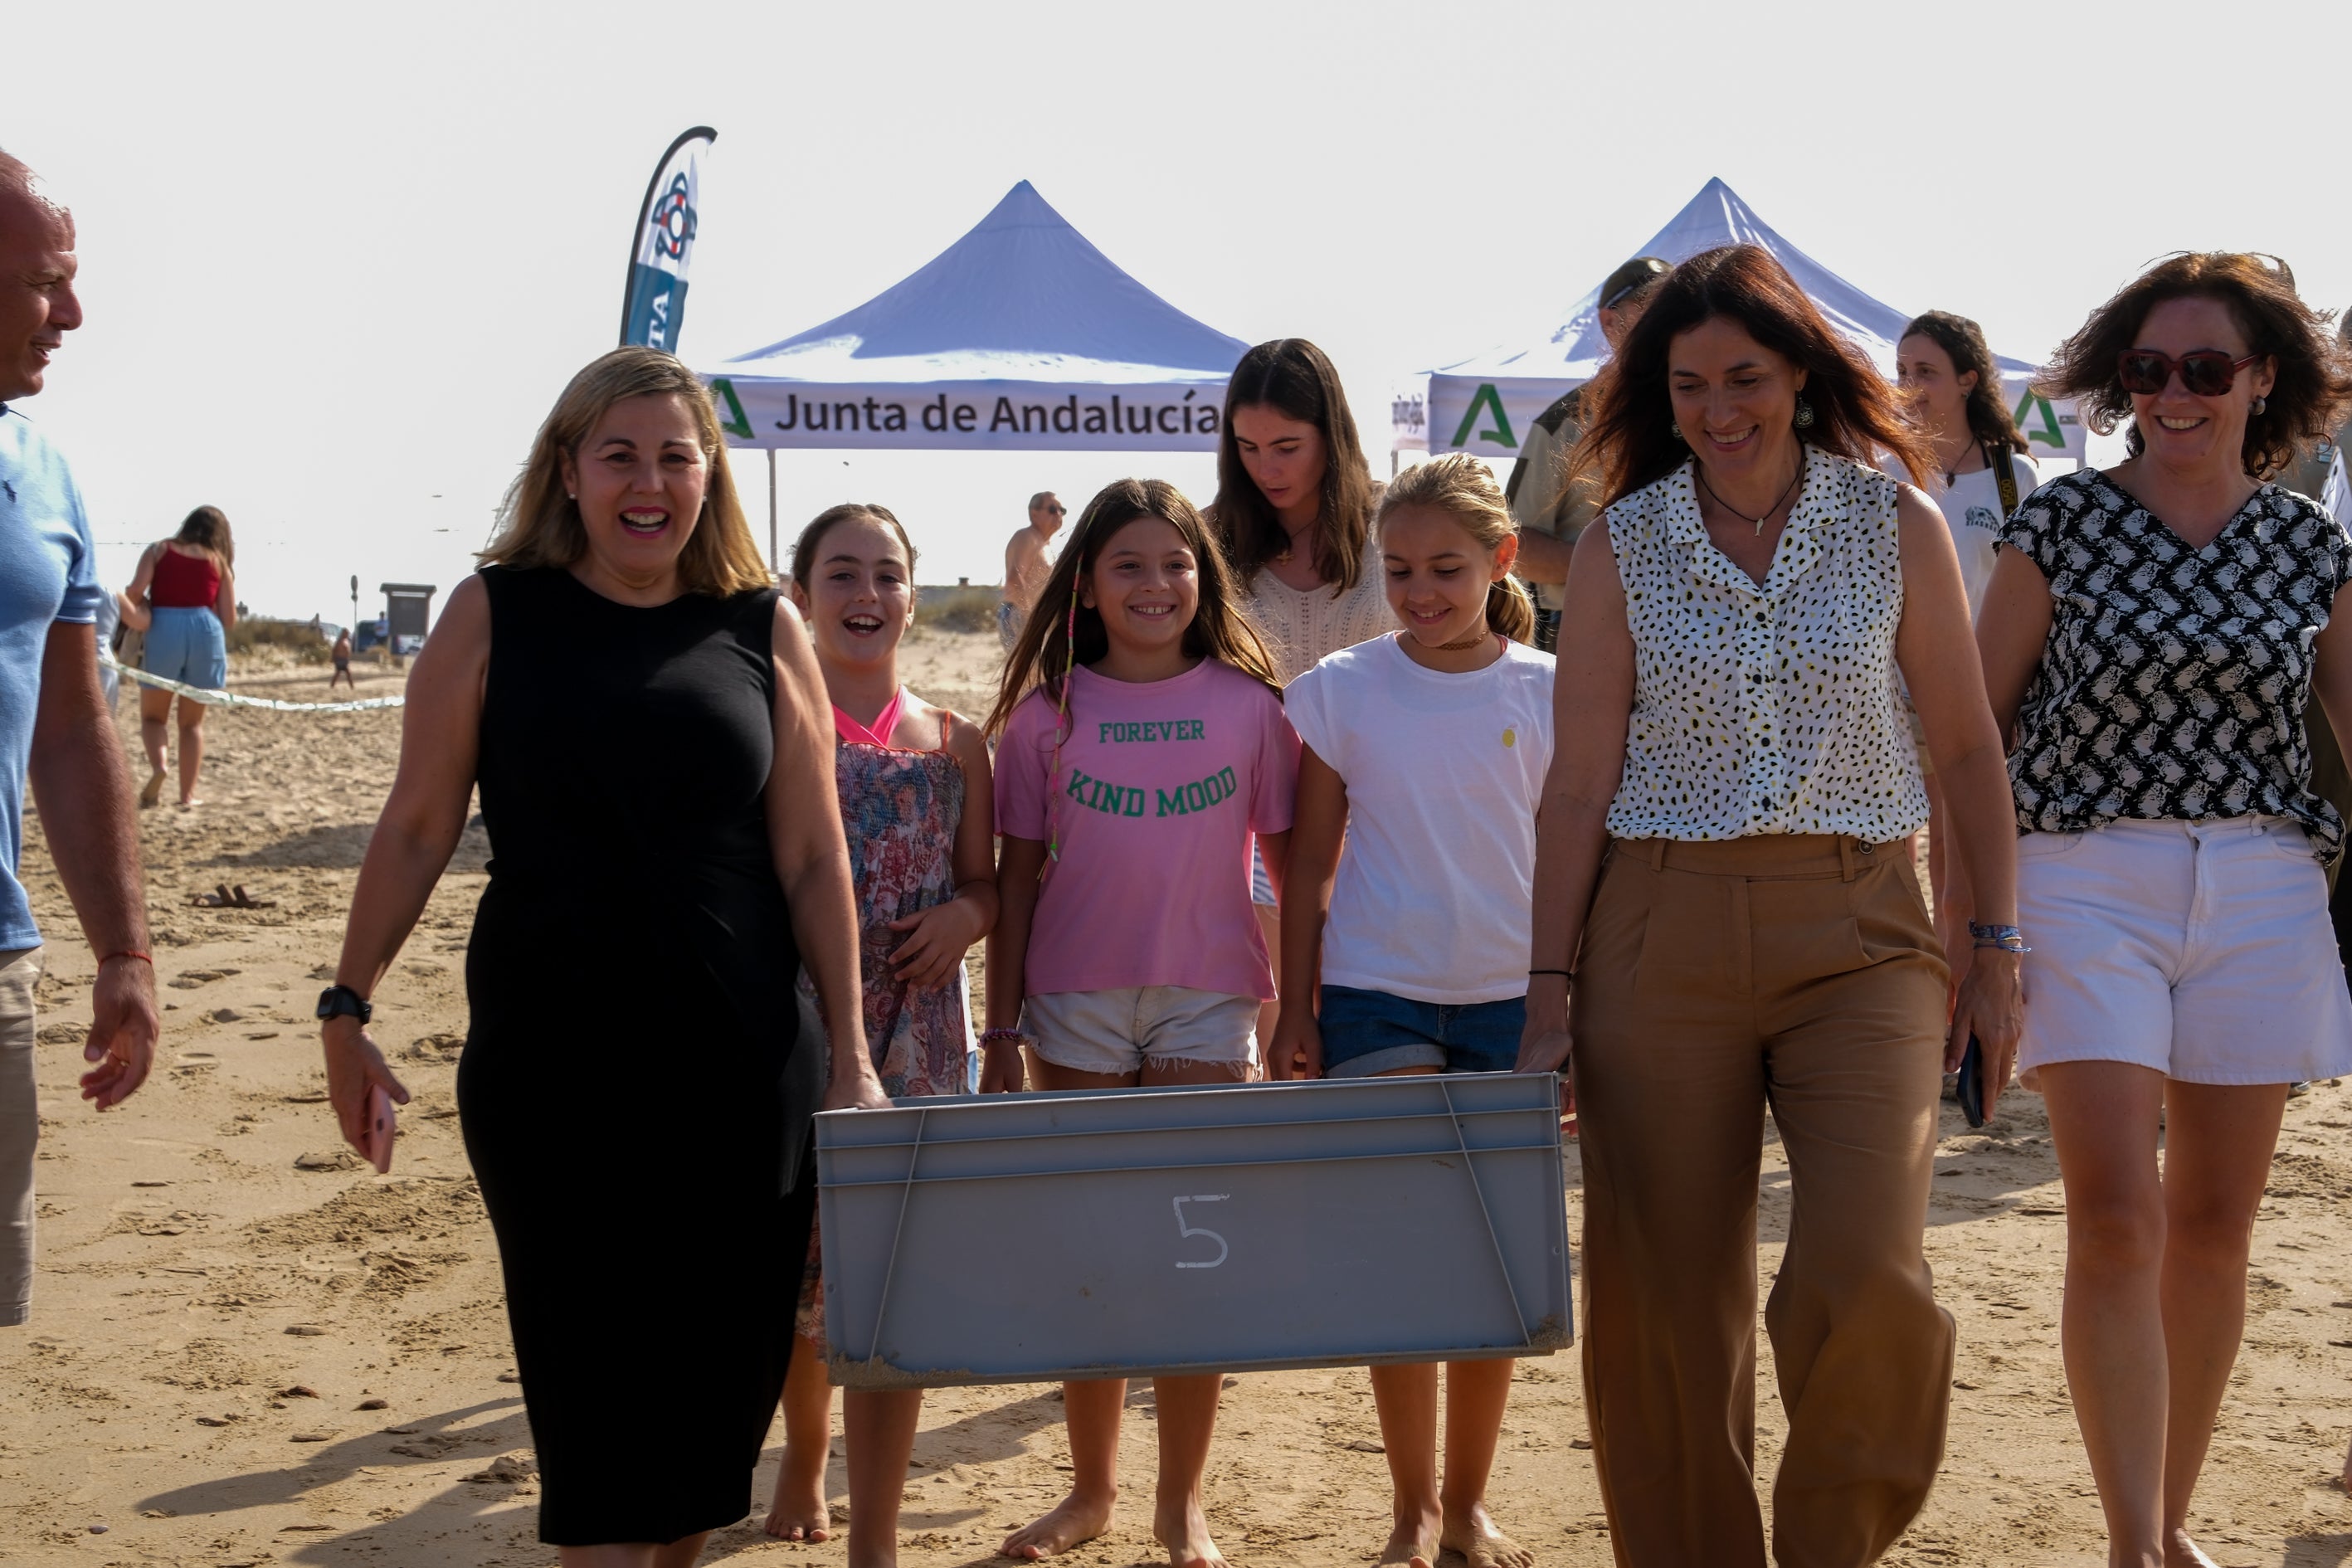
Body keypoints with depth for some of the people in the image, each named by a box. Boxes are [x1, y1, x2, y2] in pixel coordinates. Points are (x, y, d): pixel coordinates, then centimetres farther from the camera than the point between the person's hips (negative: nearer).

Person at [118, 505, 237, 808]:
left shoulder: (159, 549, 11)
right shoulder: (219, 561, 14)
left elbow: (135, 590, -6)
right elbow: (229, 618, 8)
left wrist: (135, 610, 14)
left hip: (163, 629, -1)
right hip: (205, 630, 1)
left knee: (153, 715, 13)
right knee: (192, 721, 14)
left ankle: (159, 765, -15)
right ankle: (187, 794, 9)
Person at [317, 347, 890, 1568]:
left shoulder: (764, 631, 4)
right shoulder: (495, 617, 1)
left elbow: (813, 861, 5)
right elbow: (415, 830, 3)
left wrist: (850, 1058, 2)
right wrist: (346, 1008, -1)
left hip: (739, 1062, 2)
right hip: (549, 1055, -2)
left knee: (721, 1370, 7)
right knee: (591, 1375, -1)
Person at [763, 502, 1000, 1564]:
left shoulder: (953, 742, 8)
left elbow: (986, 883, 15)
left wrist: (964, 916, -6)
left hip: (915, 1039, 1)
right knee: (789, 1258, 9)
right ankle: (804, 1456, 40)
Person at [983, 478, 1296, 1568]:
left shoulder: (1249, 702, 0)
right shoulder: (1047, 711, 1)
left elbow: (1294, 863, 4)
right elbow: (1019, 874, 4)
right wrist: (1000, 1026, 2)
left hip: (1208, 998, -1)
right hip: (1077, 999, 1)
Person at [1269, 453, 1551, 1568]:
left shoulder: (1548, 694, 0)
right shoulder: (1343, 691, -1)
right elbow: (1309, 866, 4)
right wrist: (1295, 1012, 1)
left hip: (1511, 1002, 1)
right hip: (1377, 997, -1)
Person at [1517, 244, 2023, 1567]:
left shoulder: (1898, 526, 3)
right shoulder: (1620, 547, 4)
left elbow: (1967, 748, 8)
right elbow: (1580, 781, 3)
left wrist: (1998, 949, 3)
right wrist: (1551, 990, 0)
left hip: (1857, 928, -1)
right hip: (1663, 934, 1)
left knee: (1867, 1276, -15)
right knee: (1666, 1297, 2)